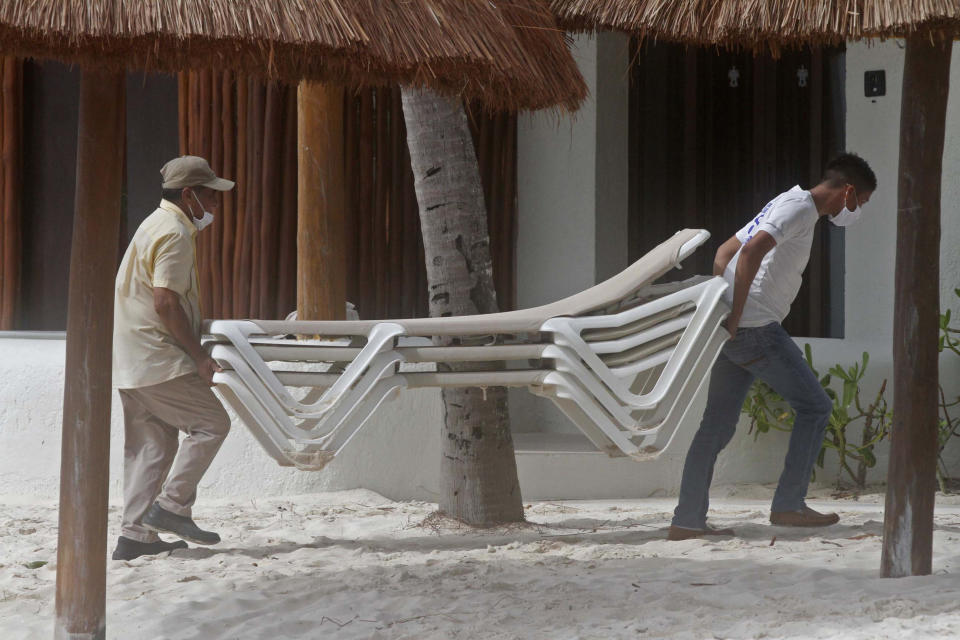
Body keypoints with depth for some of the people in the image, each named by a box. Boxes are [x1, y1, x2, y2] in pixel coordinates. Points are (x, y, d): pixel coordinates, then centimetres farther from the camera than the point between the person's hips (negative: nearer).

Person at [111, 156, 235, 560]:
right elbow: (166, 302, -22)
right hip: (156, 359, -10)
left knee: (155, 441, 10)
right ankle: (171, 506, -6)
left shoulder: (156, 225, 21)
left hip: (130, 359, 10)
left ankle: (135, 535, 8)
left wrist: (192, 352, 23)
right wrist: (199, 356, -17)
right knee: (211, 422, -4)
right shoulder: (175, 233, -13)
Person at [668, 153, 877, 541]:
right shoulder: (799, 206, -8)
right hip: (756, 329, -9)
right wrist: (736, 315, -22)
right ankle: (788, 505, 2)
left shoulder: (784, 205, 23)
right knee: (814, 406, 1)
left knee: (717, 427, 7)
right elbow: (752, 251, -24)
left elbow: (724, 253, 25)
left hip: (733, 332, 9)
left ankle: (687, 522, 6)